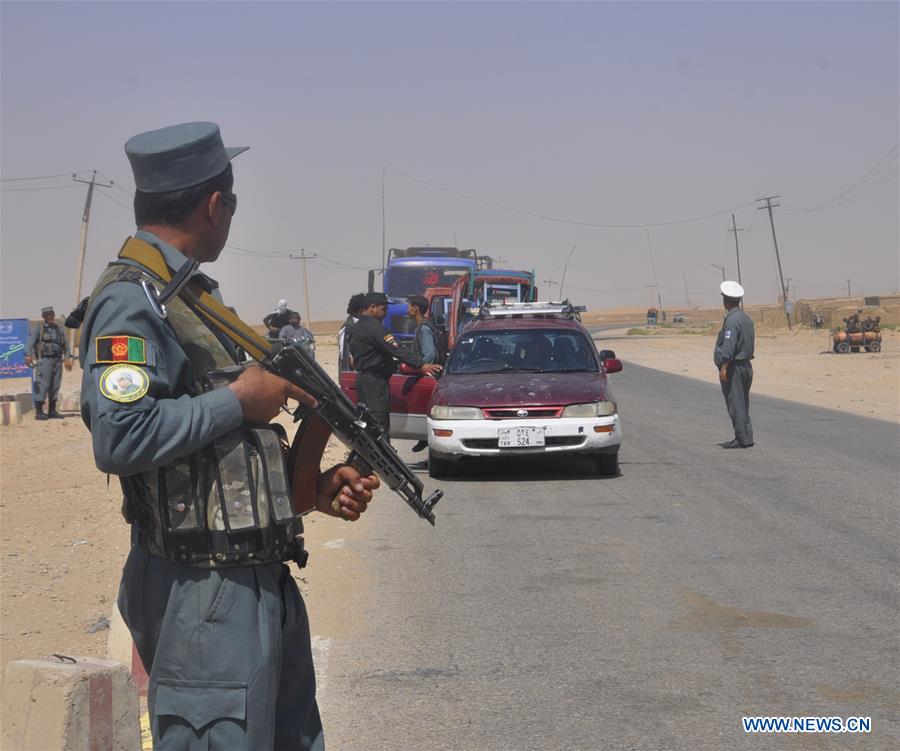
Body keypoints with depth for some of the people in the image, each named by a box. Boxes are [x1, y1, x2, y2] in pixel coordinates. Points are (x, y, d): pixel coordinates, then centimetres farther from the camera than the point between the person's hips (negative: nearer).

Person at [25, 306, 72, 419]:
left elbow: (65, 345, 22)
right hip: (44, 360, -6)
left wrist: (68, 358, 14)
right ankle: (39, 412, -9)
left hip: (57, 360, 6)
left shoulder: (59, 329, 16)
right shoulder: (39, 328, -1)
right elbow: (30, 341, -12)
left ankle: (52, 411, 16)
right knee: (42, 385, -10)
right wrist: (28, 355, -27)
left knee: (55, 386, 8)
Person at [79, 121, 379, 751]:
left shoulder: (189, 294, 17)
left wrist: (314, 491, 9)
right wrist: (241, 399, -17)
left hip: (262, 580, 10)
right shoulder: (131, 302, -13)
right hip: (205, 597, -10)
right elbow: (120, 438, -28)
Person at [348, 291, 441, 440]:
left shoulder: (354, 328, 15)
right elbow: (396, 350, -23)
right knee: (379, 421, -11)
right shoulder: (374, 327, -16)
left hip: (362, 377, 10)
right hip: (376, 380, -10)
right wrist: (421, 365, -25)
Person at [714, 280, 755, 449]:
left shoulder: (732, 320, -17)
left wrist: (724, 367, -25)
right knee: (742, 404, 14)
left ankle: (742, 439, -6)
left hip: (733, 367, -9)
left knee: (735, 404, -6)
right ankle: (746, 437, 16)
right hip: (746, 364, 9)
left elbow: (729, 346, -23)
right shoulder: (746, 318, 12)